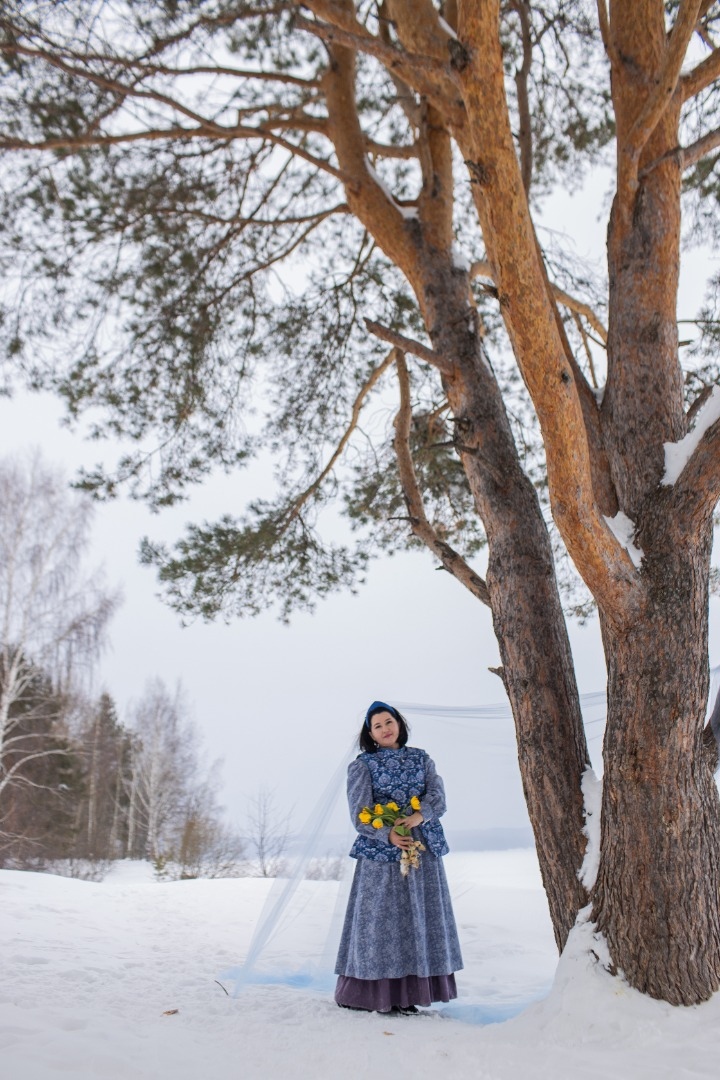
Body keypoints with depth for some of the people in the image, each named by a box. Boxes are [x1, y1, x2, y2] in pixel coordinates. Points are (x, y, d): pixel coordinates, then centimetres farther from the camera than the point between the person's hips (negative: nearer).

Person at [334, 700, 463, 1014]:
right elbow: (360, 811, -7)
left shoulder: (421, 759, 12)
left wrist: (417, 817, -20)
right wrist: (388, 835, -22)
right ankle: (376, 995, 3)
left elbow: (437, 796, 0)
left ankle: (407, 995, 12)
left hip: (423, 848, 4)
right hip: (380, 850, -3)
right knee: (381, 916, -4)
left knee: (420, 917, 4)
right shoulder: (362, 765, 2)